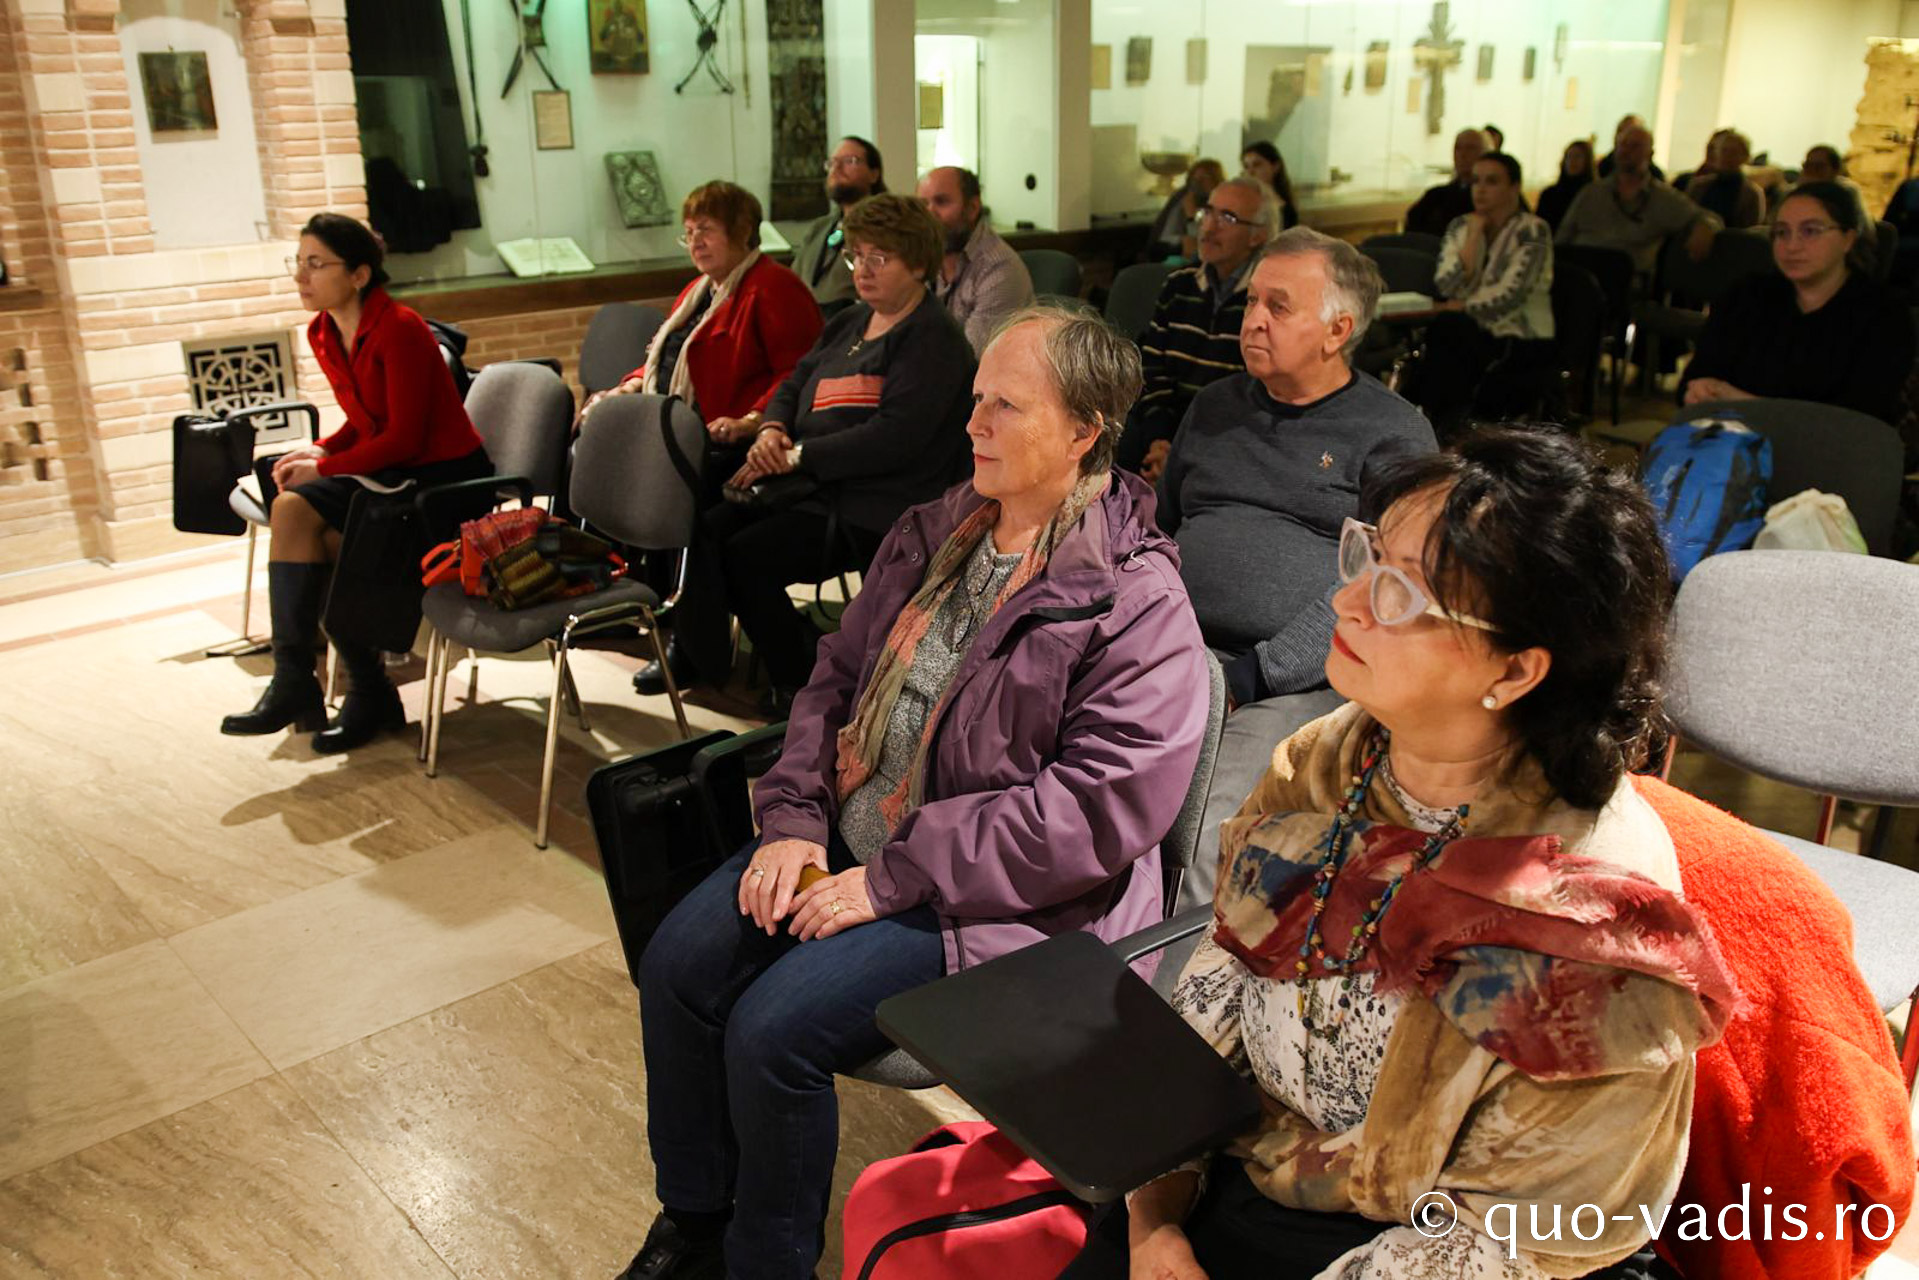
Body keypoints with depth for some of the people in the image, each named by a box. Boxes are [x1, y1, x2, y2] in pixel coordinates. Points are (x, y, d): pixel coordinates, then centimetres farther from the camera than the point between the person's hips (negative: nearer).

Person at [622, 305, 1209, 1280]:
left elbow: (1097, 809, -23)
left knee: (771, 1029, -20)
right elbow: (838, 676, 13)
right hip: (848, 843, 8)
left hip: (993, 901, -7)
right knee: (676, 967, -5)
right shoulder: (935, 533, 8)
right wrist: (795, 818, -3)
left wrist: (891, 878, -21)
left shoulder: (1137, 606, -17)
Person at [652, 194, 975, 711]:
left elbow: (894, 438, -22)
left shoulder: (933, 340, -11)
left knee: (747, 556, -21)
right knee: (710, 527, -10)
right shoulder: (849, 322, 18)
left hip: (873, 509, -9)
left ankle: (797, 681, -2)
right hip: (810, 484, 9)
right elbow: (795, 383, 22)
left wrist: (797, 456, -18)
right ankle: (694, 655, 5)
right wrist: (772, 429, -3)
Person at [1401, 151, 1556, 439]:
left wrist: (1460, 307, -8)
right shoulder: (1461, 227, 11)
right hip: (1474, 337, 4)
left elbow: (1507, 298, -16)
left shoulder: (1533, 231, -5)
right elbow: (1446, 287, -6)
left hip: (1522, 346, -4)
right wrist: (1475, 234, -5)